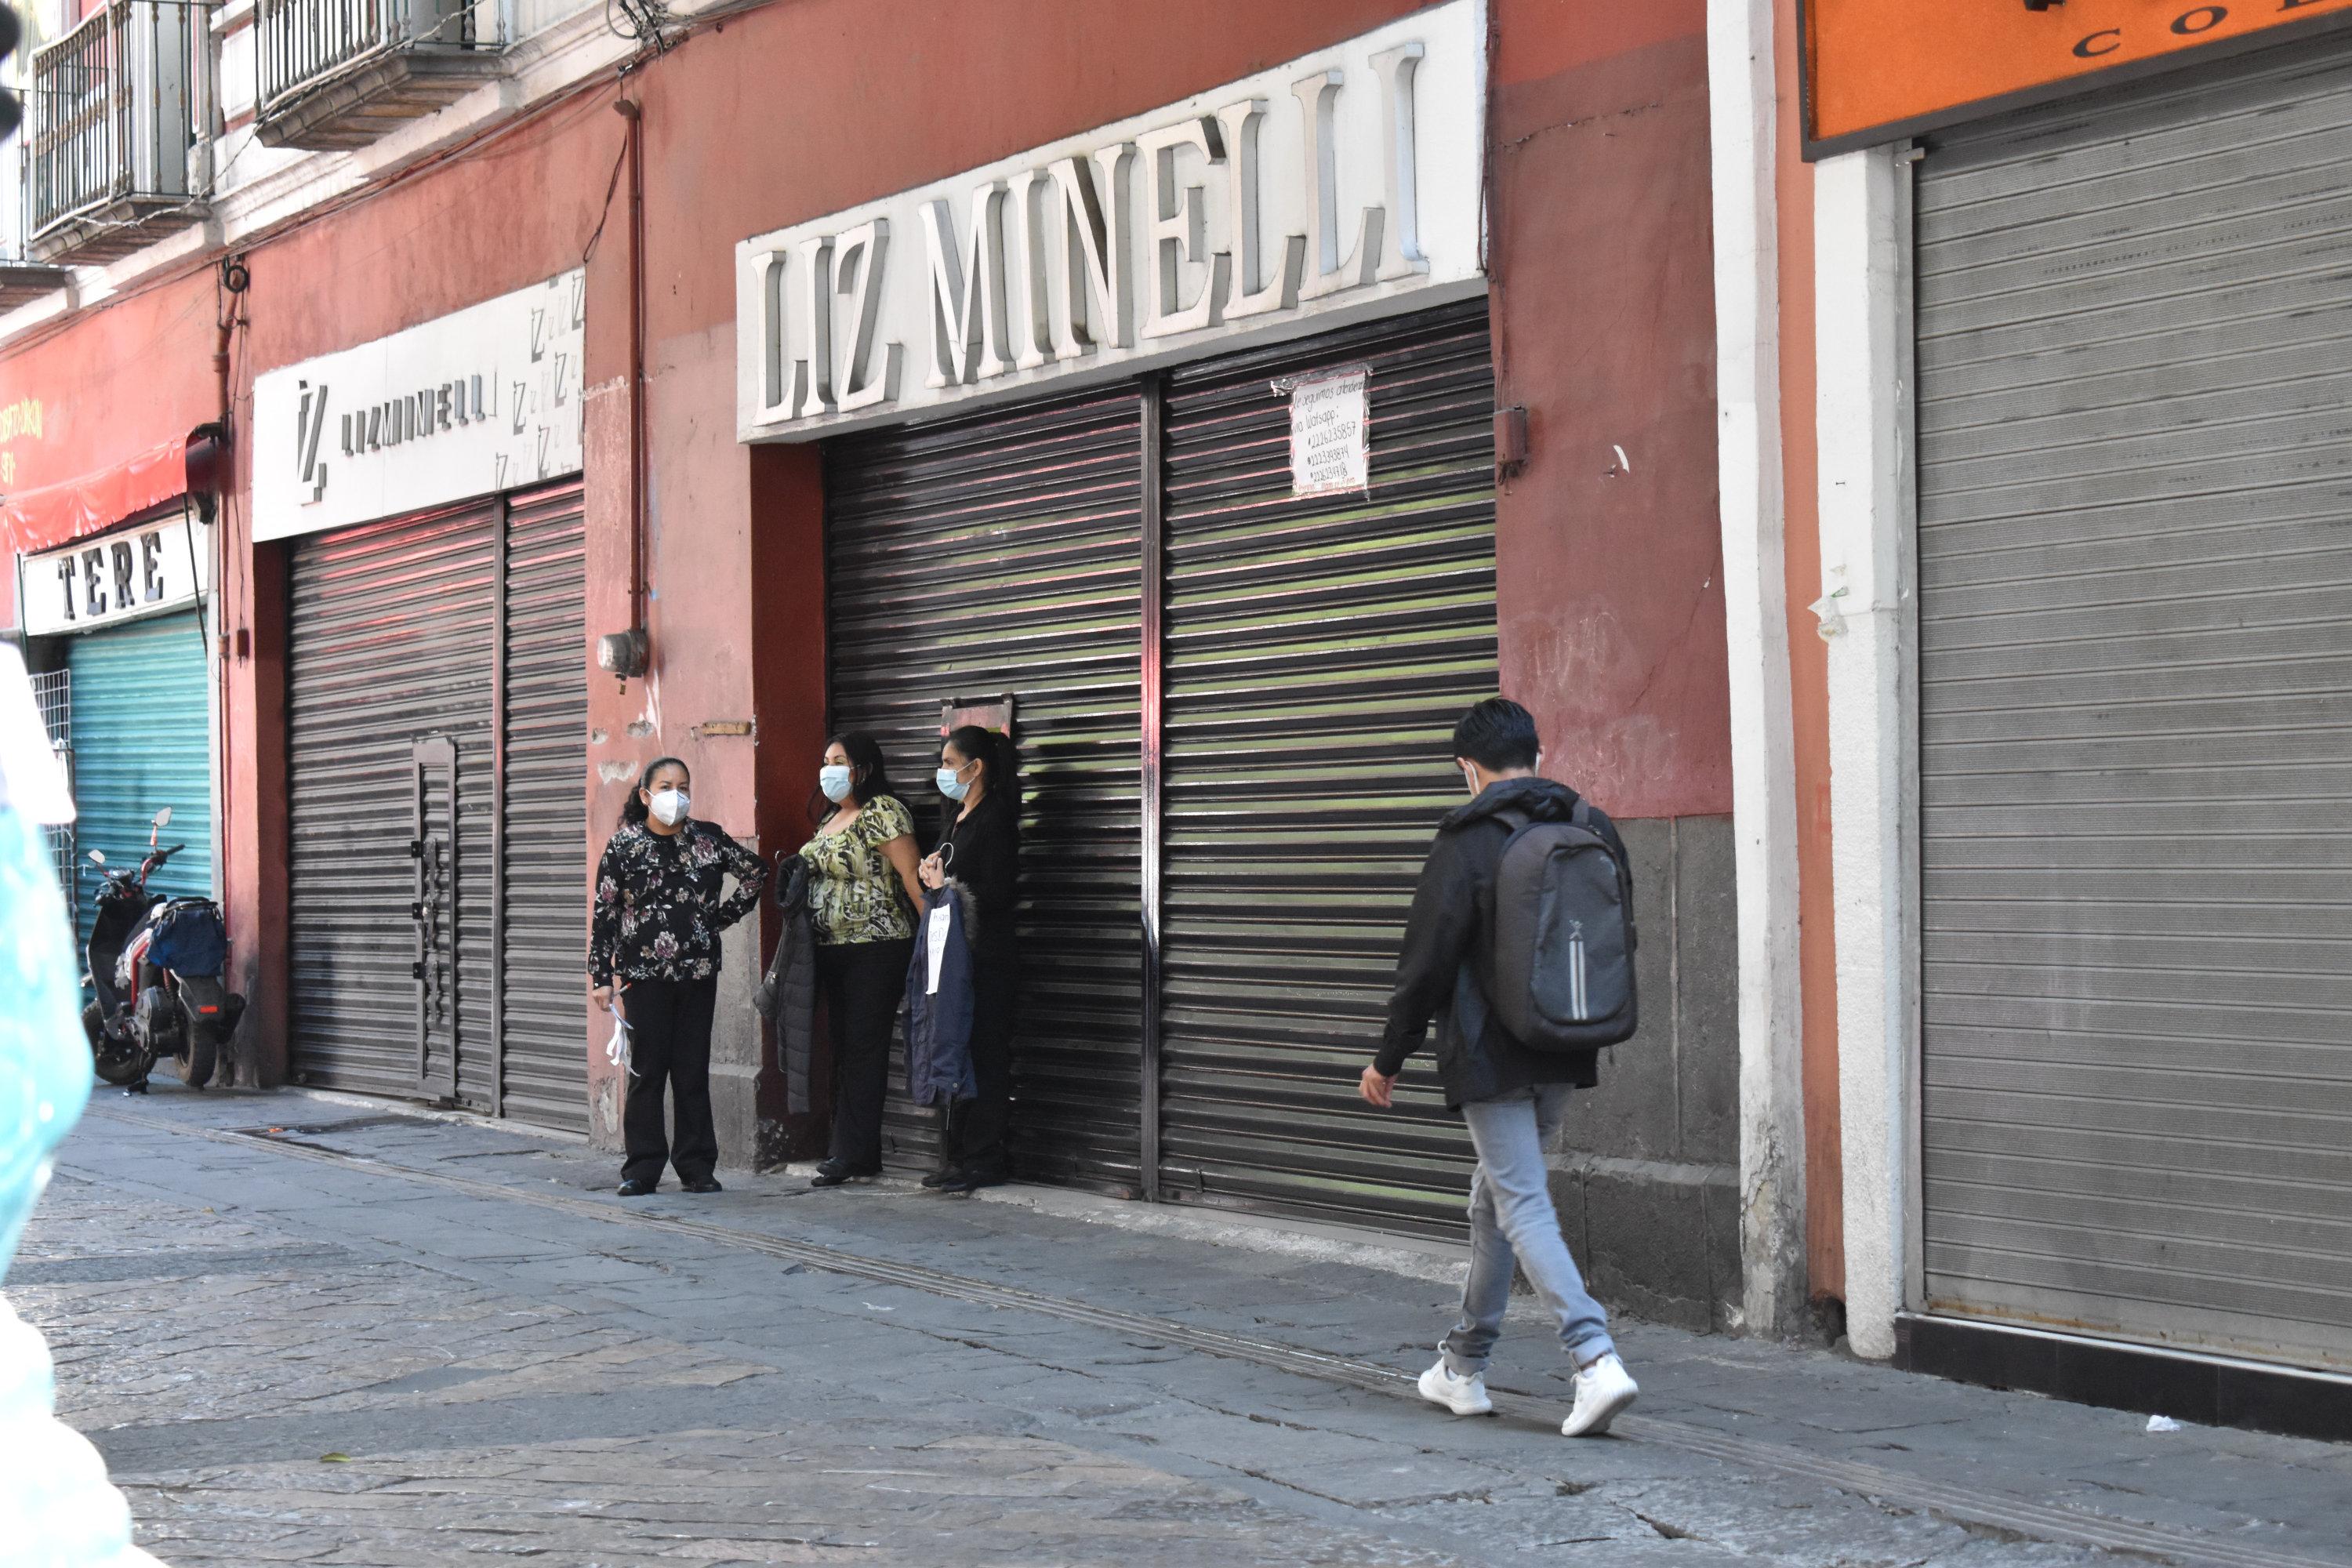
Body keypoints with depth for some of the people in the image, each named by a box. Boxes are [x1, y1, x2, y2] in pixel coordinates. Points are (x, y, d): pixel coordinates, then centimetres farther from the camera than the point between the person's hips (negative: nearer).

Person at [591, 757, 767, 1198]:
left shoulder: (707, 839, 4)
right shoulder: (624, 845, -1)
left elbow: (756, 872, 16)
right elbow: (604, 914, 0)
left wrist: (723, 916, 8)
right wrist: (601, 977, -4)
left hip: (698, 972, 2)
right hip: (644, 975, -2)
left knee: (694, 1070, 5)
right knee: (647, 1070, 0)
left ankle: (696, 1166, 11)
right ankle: (642, 1169, 7)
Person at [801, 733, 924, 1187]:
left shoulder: (882, 812, -11)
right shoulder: (830, 817, 17)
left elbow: (911, 875, -17)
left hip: (876, 949, -9)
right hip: (832, 949, 9)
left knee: (862, 1049, -7)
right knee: (843, 1047, 11)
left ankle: (854, 1156, -4)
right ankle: (849, 1149, 17)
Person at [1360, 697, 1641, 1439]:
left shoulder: (1466, 844, -12)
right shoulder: (1593, 833, 6)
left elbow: (1426, 964, -11)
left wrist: (1390, 1059, -1)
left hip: (1491, 1059, -6)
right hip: (1565, 1056, 6)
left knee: (1524, 1208, -6)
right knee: (1496, 1198, 19)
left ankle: (1596, 1359, -21)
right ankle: (1465, 1365, 27)